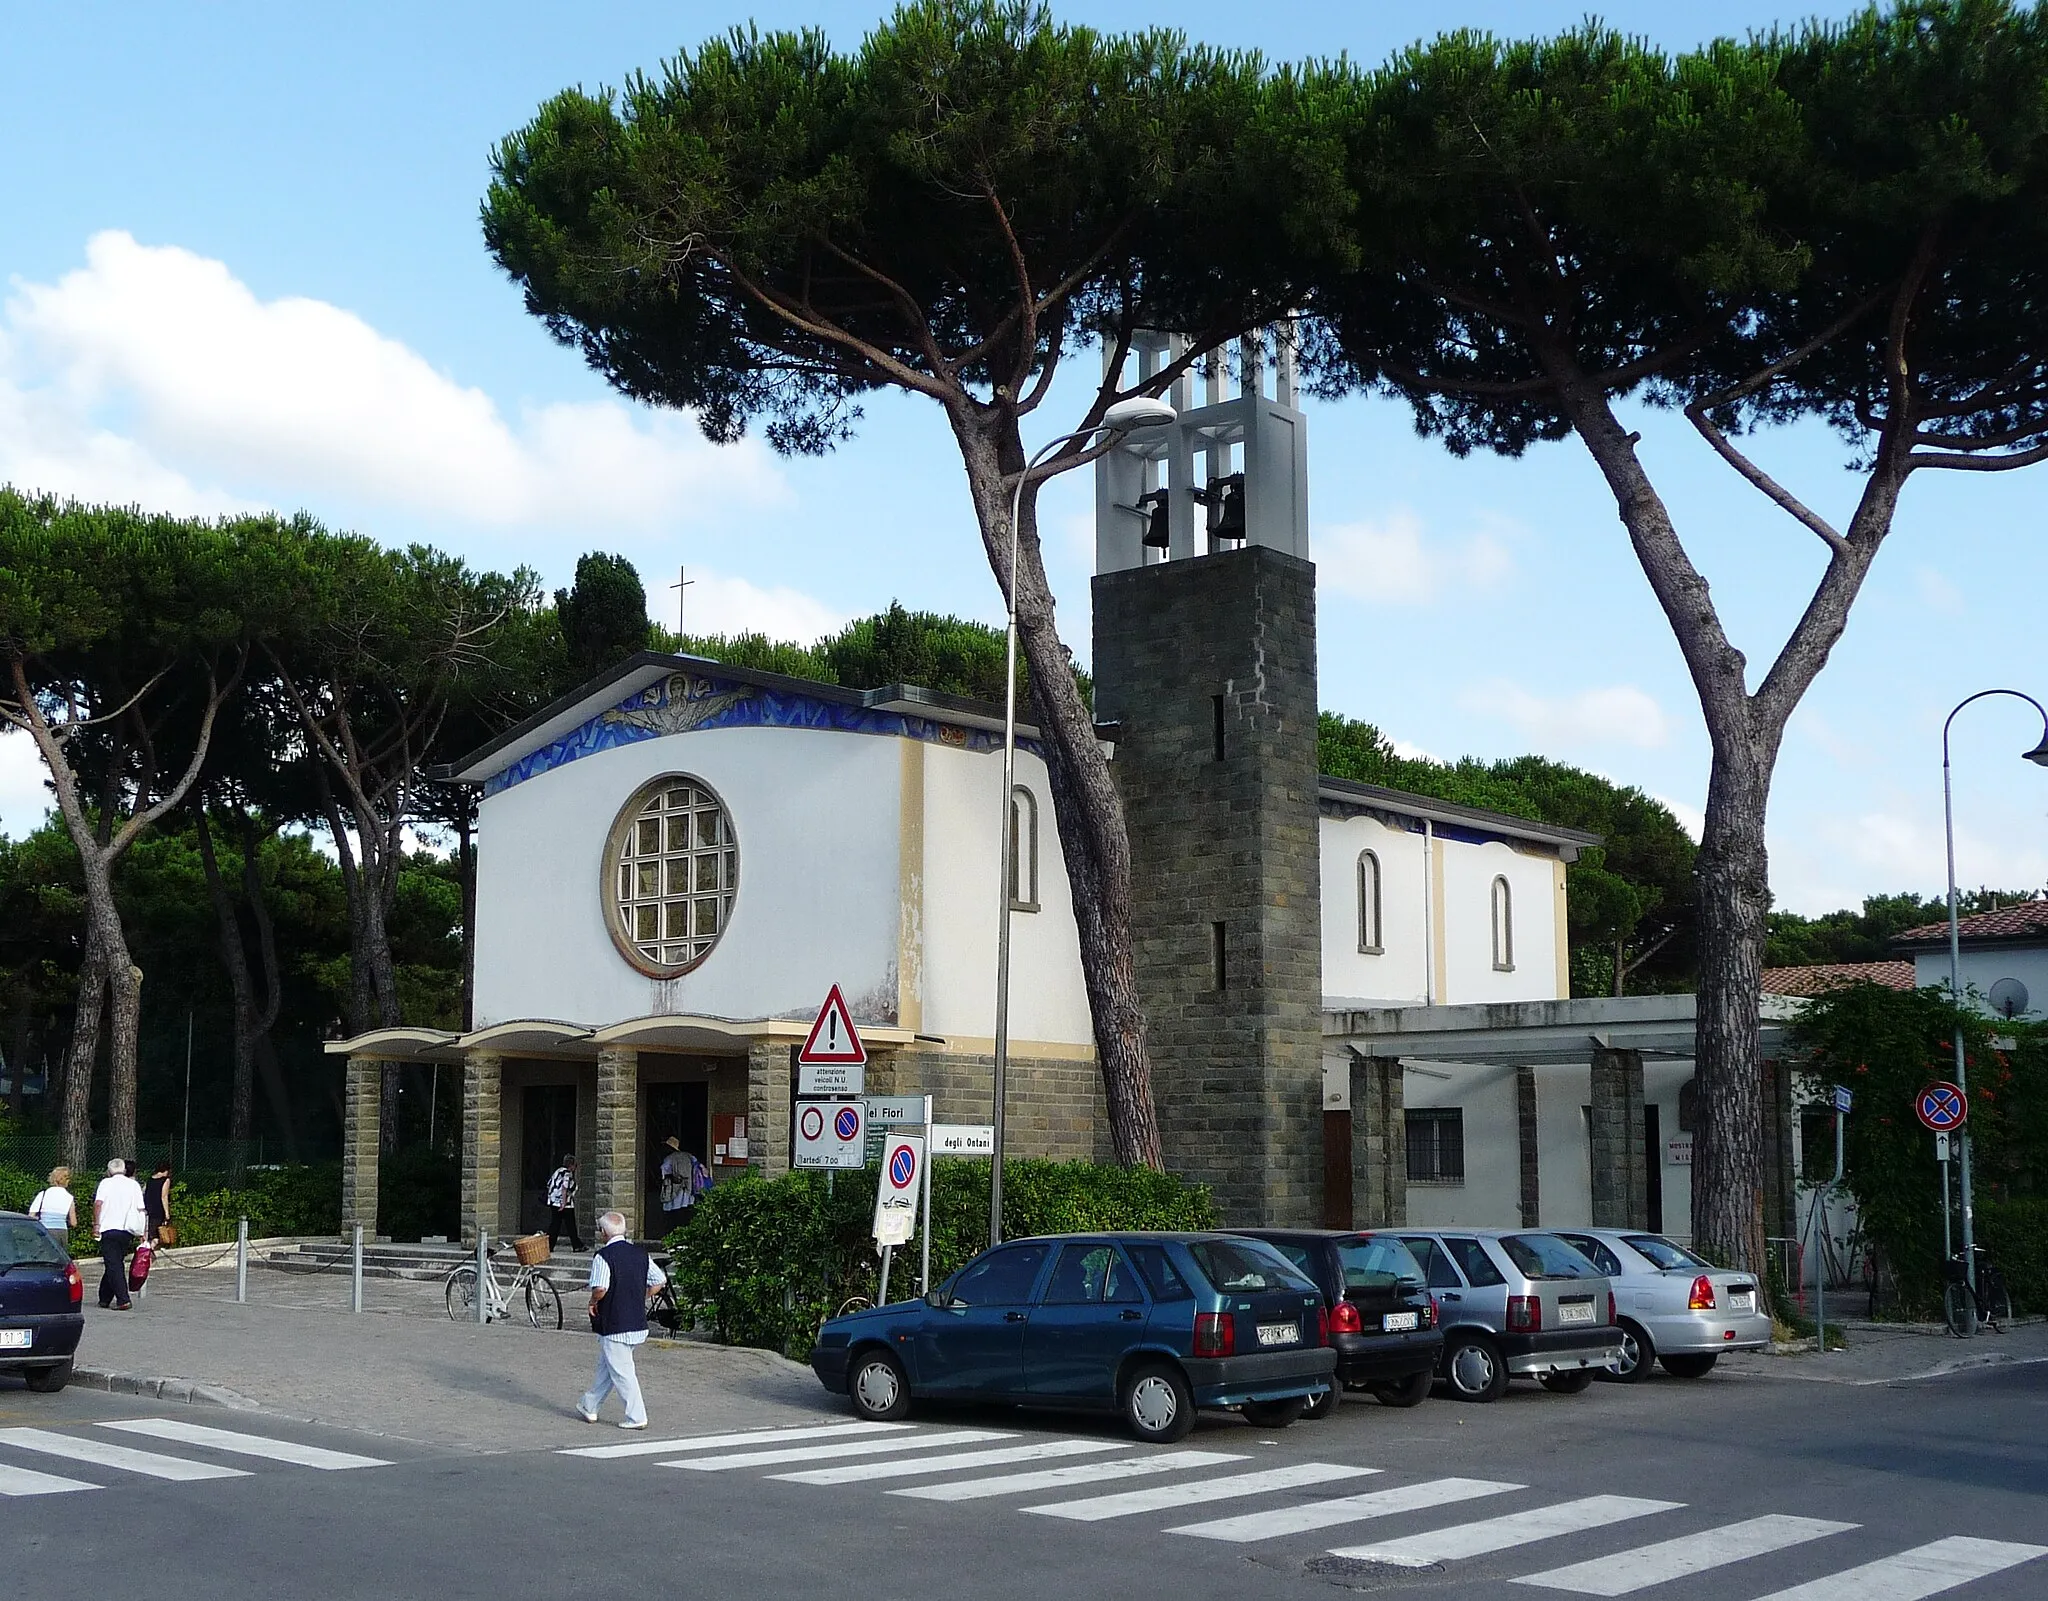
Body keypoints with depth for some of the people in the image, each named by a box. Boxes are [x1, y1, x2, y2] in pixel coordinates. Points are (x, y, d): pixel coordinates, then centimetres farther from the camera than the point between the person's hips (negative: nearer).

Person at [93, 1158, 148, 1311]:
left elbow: (98, 1203, -10)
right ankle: (105, 1298, 23)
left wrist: (96, 1224, -6)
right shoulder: (134, 1185, 13)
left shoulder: (106, 1183, 4)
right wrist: (142, 1232, 11)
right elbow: (141, 1209, 8)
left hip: (110, 1228, -4)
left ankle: (123, 1300, -16)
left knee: (113, 1265, -5)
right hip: (128, 1230, 4)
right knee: (117, 1263, 17)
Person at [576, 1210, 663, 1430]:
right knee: (606, 1366, 21)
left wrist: (593, 1302, -7)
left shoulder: (603, 1256, -16)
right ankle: (590, 1407, 31)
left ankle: (636, 1417, 3)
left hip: (613, 1325, -8)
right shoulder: (640, 1254, 6)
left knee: (621, 1371, 1)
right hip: (638, 1323, 8)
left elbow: (600, 1288, -28)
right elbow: (659, 1281, 11)